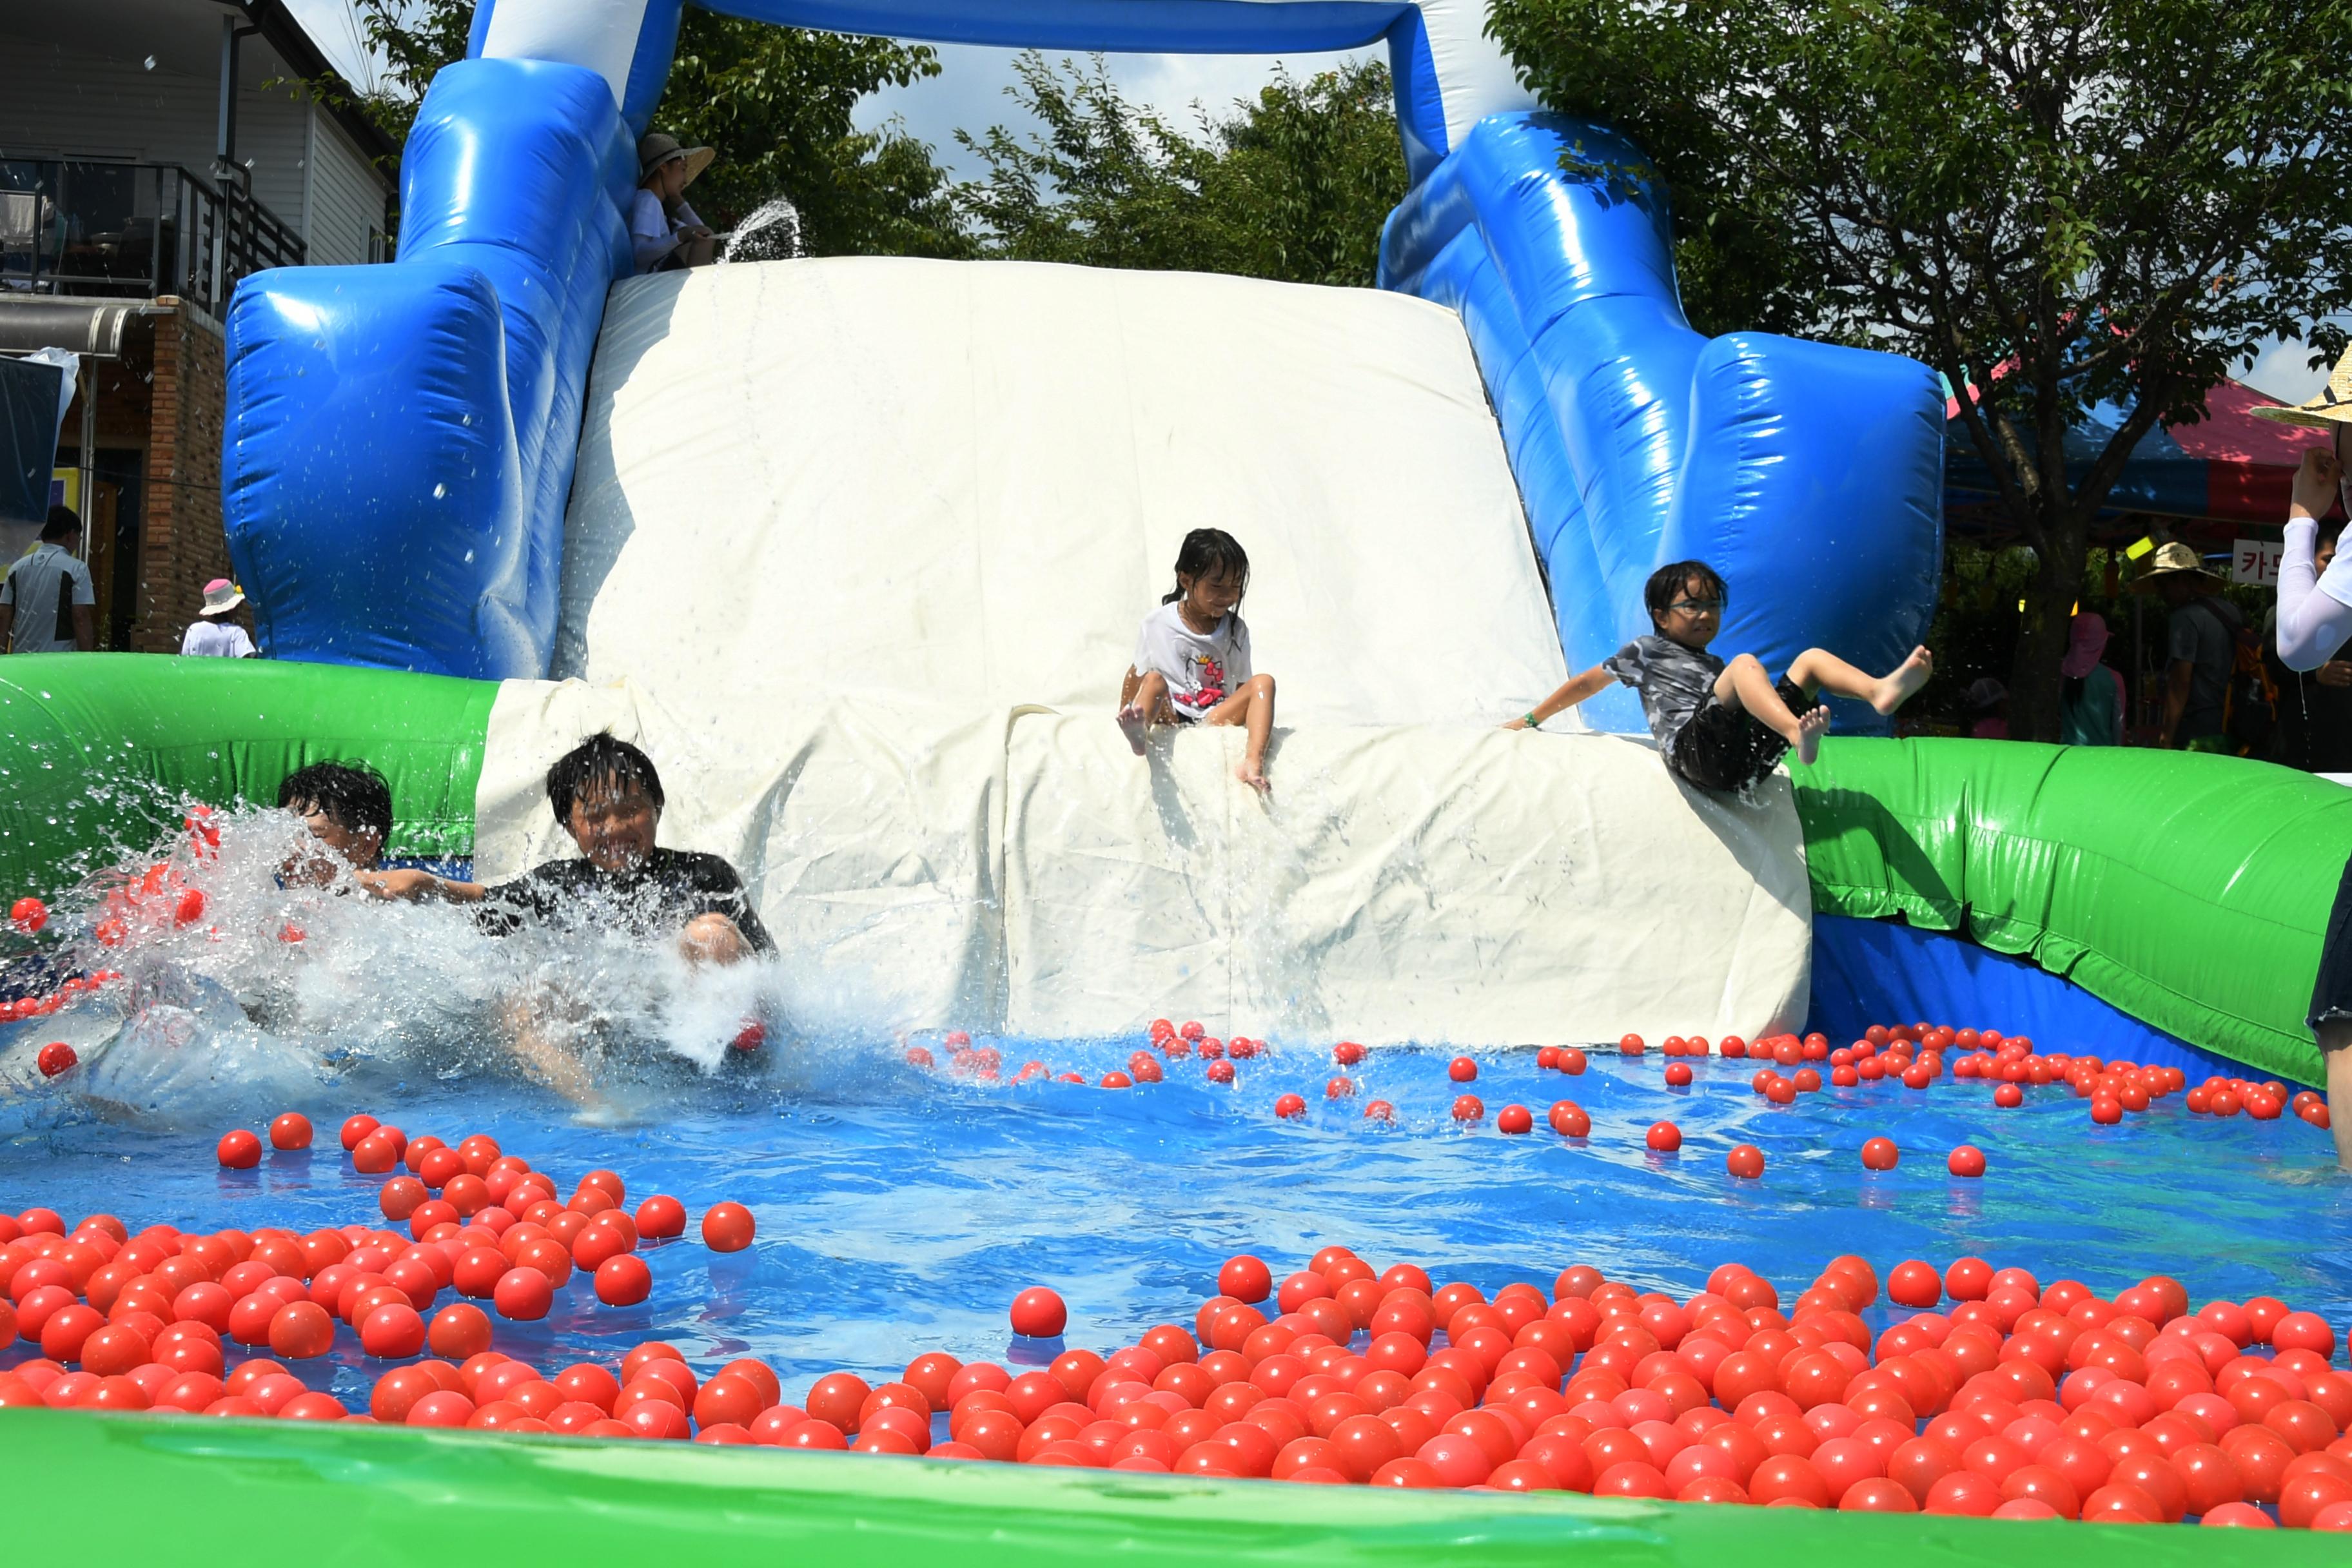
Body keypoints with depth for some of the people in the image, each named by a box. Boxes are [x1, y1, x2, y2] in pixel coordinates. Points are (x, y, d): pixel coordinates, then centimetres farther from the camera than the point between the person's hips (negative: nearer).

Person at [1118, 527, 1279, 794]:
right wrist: (1126, 718, 1)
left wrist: (1257, 720, -2)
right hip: (1169, 715, -2)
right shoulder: (1158, 624, 1)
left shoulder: (1236, 631, 8)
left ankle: (1253, 762, -41)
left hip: (1214, 719, 2)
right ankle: (1139, 731, -66)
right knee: (1155, 679, -30)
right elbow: (1137, 674, 7)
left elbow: (1243, 686, 10)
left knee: (1263, 682, -18)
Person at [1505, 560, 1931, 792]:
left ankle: (1880, 691, -36)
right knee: (1746, 663, -29)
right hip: (1691, 749, -6)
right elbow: (1587, 683, 24)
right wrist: (1531, 719, 26)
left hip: (1745, 763, 6)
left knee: (1811, 658, -4)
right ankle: (1798, 733, -57)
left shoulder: (1715, 667, 36)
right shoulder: (1648, 651, 20)